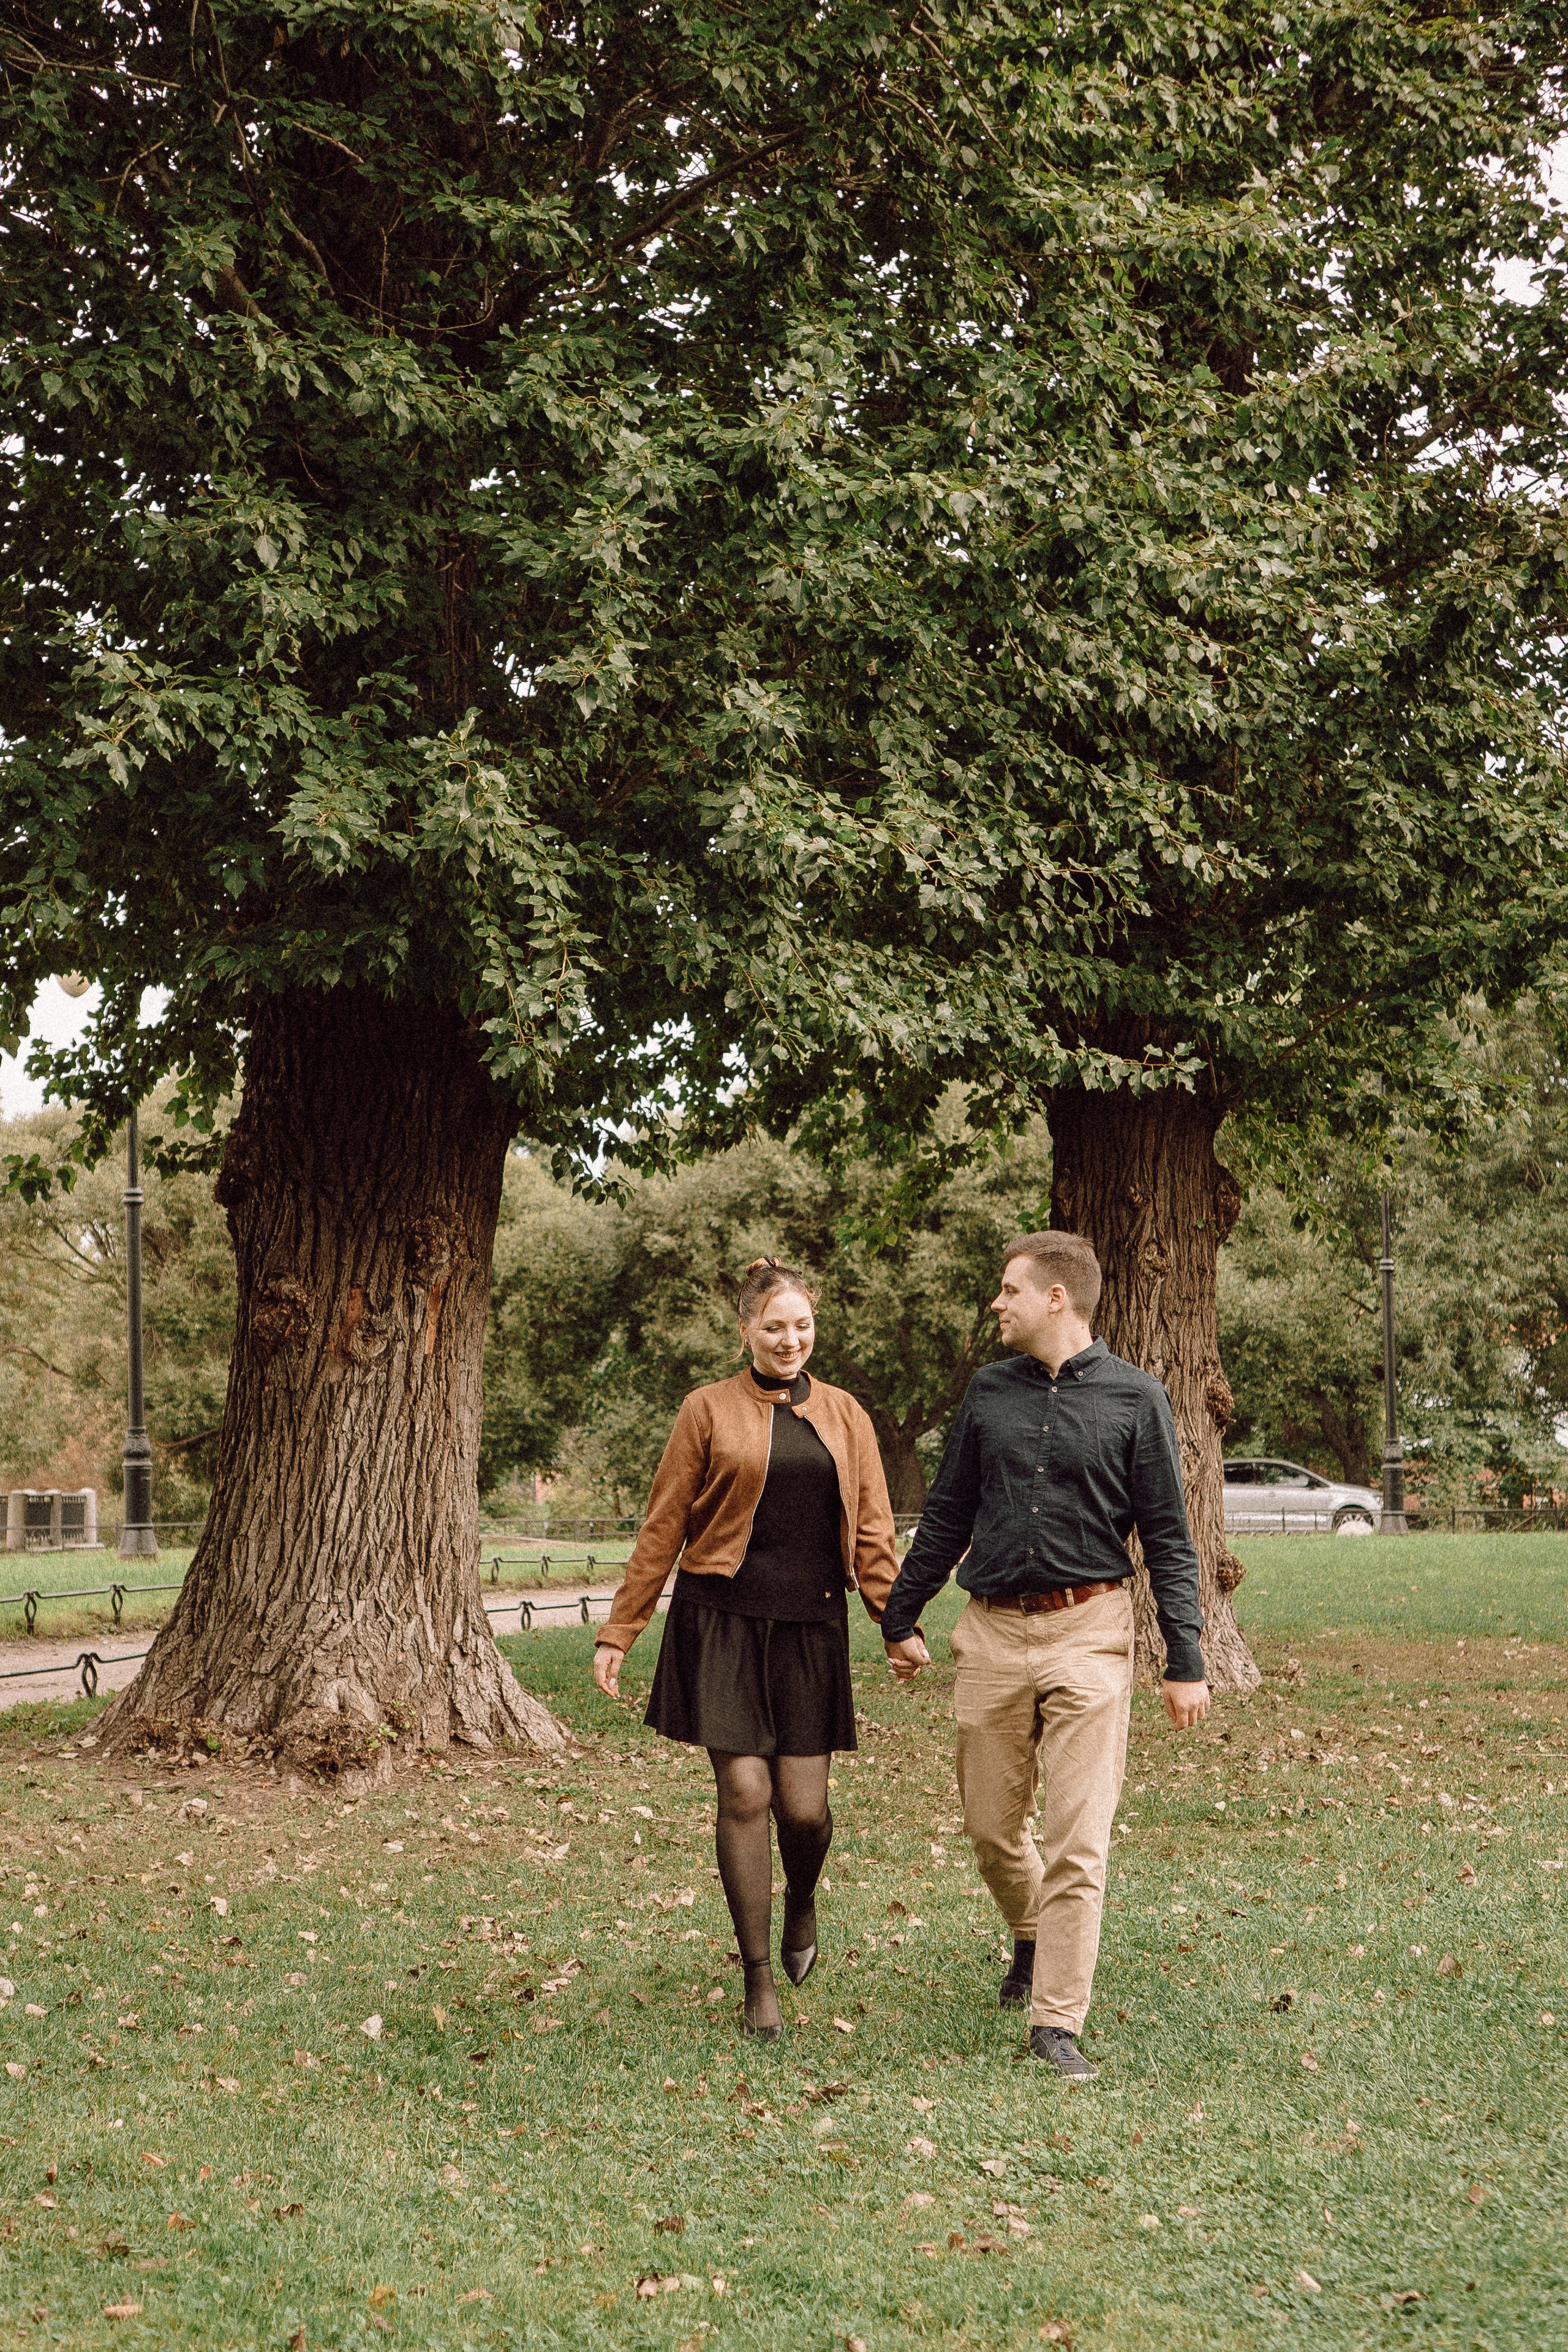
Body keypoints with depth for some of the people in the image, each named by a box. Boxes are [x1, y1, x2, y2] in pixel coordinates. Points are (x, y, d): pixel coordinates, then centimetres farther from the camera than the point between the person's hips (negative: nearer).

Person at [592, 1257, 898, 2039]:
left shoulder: (844, 1416, 11)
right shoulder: (710, 1410, 4)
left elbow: (872, 1534, 10)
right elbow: (662, 1529, 5)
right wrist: (618, 1632, 2)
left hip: (811, 1626, 2)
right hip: (723, 1622, -2)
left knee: (803, 1805, -2)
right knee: (744, 1794, -6)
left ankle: (801, 1904, 33)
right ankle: (759, 1981, 7)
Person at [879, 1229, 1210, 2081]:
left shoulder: (1134, 1400, -2)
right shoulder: (988, 1393, 9)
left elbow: (1168, 1539, -1)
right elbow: (945, 1516, 17)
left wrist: (1185, 1662, -5)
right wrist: (900, 1618, 19)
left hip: (1087, 1635, -4)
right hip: (992, 1631, 4)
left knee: (1077, 1839, -6)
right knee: (991, 1825, 11)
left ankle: (1056, 2020, 0)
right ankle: (1032, 1938, 39)